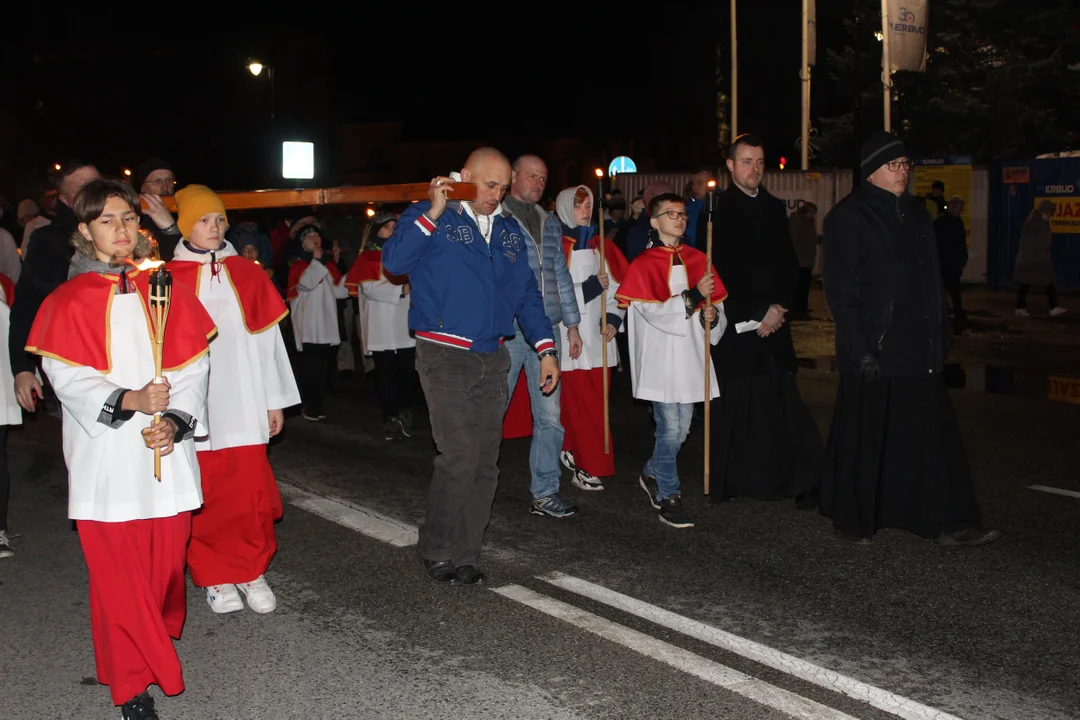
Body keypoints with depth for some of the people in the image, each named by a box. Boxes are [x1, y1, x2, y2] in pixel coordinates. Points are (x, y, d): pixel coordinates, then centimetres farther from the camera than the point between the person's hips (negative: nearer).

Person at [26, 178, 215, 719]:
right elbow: (68, 378, -7)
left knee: (167, 558, 9)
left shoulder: (166, 291, 8)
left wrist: (174, 420, -11)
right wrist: (130, 399, -23)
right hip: (106, 456, -2)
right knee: (116, 569, 0)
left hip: (165, 452, 3)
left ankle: (159, 634, 36)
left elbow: (193, 368, 4)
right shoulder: (68, 302, 1)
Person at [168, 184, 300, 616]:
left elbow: (267, 338, 10)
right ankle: (214, 577, 18)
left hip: (243, 403, 2)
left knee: (251, 491, 0)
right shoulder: (170, 280, 1)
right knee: (205, 497, 2)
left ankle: (251, 571, 17)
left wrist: (275, 400, 9)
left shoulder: (247, 275, 8)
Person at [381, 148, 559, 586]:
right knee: (460, 458, -12)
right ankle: (436, 552, 7)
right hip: (445, 355, -6)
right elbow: (394, 261, -18)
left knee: (485, 464, 6)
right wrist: (434, 212, -21)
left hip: (493, 358, 6)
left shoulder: (508, 229, 16)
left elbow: (526, 292, 18)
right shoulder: (429, 218, -2)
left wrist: (546, 349, 9)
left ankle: (463, 557, 17)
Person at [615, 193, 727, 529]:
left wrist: (712, 317, -8)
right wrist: (694, 295, -22)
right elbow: (656, 314, -14)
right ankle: (668, 497, 10)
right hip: (661, 359, -5)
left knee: (681, 430, 11)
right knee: (670, 429, -5)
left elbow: (717, 308, 14)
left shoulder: (698, 260, 10)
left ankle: (652, 473, 35)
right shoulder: (643, 265, -4)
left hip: (691, 359, 5)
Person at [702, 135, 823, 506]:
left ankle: (795, 482, 1)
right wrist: (752, 316, -8)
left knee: (781, 403, -2)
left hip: (774, 321, 4)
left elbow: (789, 264, 15)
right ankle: (729, 482, 8)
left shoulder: (775, 208, 14)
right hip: (735, 325, -4)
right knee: (736, 404, -2)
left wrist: (778, 308, -1)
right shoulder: (716, 210, -1)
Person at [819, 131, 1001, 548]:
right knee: (865, 437, 3)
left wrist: (941, 336, 15)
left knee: (932, 433, 5)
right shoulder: (849, 217, -7)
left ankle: (950, 524, 9)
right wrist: (860, 348, -17)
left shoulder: (915, 213, 15)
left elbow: (932, 279, 19)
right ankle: (852, 519, 18)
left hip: (919, 349, 7)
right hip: (875, 350, -6)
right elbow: (840, 289, -12)